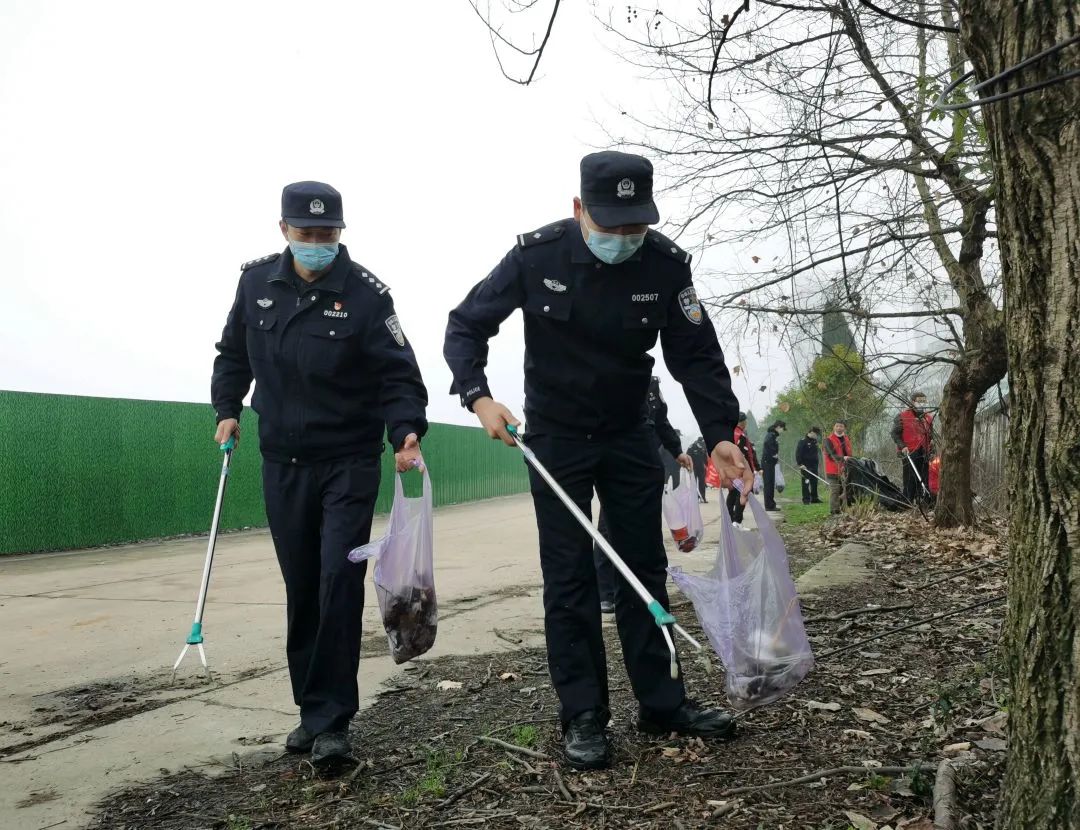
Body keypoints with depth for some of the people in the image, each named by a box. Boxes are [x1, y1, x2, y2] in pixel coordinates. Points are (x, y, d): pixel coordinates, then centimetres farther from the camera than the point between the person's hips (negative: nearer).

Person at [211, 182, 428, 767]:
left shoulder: (365, 293, -12)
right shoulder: (257, 281, 2)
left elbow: (398, 373, -13)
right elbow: (233, 353, 17)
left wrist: (407, 430, -28)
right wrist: (227, 408, 6)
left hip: (349, 462, -4)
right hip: (282, 461, 4)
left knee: (339, 583, -10)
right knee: (300, 589, 11)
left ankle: (330, 721, 0)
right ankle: (312, 709, 24)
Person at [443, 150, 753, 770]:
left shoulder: (666, 263, -13)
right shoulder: (537, 255, -17)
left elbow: (697, 356, -9)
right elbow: (467, 325, -8)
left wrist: (721, 434, -19)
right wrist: (479, 397, -24)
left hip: (629, 433, 3)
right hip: (556, 437, -2)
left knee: (646, 566, 8)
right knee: (569, 575, -1)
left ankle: (662, 702, 20)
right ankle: (583, 718, 8)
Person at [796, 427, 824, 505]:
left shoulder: (815, 441, 13)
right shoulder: (803, 442, -9)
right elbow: (798, 454, -12)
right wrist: (800, 464, -19)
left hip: (814, 466, 7)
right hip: (805, 466, -7)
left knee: (814, 483, 9)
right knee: (806, 483, -4)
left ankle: (814, 498, 16)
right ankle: (806, 499, -1)